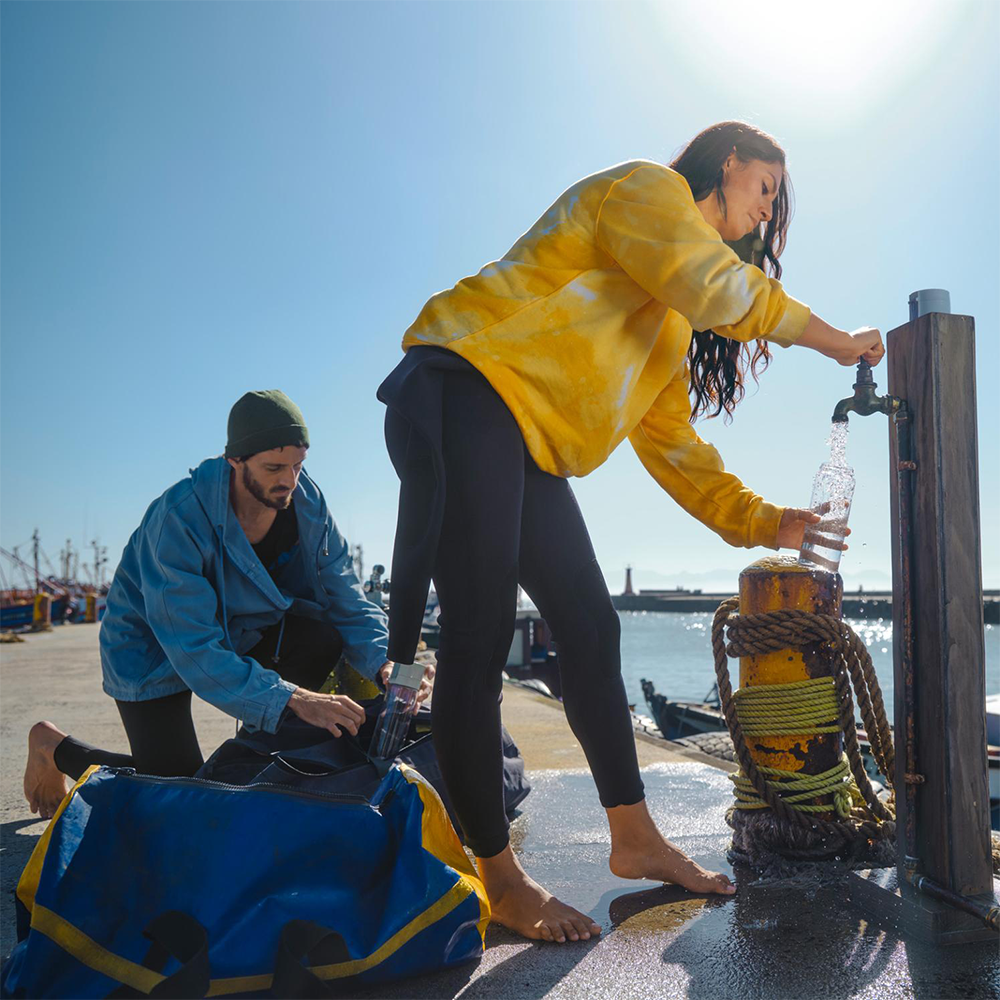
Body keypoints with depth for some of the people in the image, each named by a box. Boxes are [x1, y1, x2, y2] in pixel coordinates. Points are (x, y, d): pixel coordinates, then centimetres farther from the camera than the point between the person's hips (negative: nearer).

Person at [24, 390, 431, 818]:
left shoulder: (306, 500, -18)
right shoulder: (177, 518, -34)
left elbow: (346, 598, -14)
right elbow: (195, 652, -37)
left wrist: (385, 664, -32)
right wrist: (294, 699, -45)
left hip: (240, 629, 5)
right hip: (154, 648, -5)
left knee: (324, 635, -22)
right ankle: (52, 745, 19)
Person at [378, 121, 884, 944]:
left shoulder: (672, 319, 26)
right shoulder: (645, 188, 2)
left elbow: (671, 437, 20)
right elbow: (713, 285, -16)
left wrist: (760, 520, 12)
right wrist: (838, 342, -4)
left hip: (531, 453, 10)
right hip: (464, 394, -10)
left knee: (592, 630, 7)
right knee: (479, 639, -10)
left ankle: (635, 838, 18)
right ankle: (501, 879, 0)